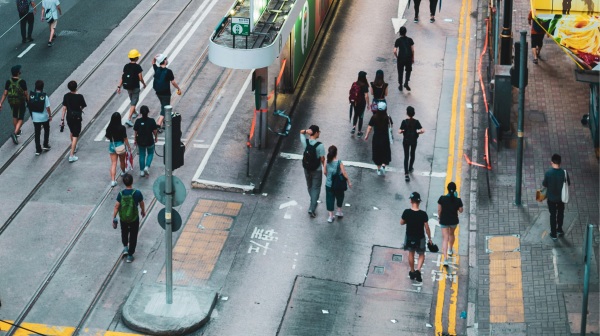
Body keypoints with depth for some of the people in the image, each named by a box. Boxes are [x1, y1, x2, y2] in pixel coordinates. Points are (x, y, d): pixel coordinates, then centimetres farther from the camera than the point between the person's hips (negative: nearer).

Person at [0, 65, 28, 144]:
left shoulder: (8, 82, -8)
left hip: (11, 102, 4)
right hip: (21, 102, -4)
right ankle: (15, 133, -14)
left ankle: (17, 131, 44)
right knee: (20, 119, 6)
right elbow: (26, 94, -13)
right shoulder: (22, 82, -18)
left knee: (15, 117, 26)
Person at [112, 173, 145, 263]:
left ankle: (125, 247, 28)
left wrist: (113, 218, -1)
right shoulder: (137, 193, -19)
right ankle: (130, 255, 20)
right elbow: (141, 204, -3)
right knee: (133, 236, 14)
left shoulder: (121, 194, -17)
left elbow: (116, 206, -12)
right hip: (134, 219, -1)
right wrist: (143, 211, 18)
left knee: (124, 232, 32)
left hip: (123, 218, 1)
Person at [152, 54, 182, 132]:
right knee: (165, 109, 0)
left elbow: (153, 63, 17)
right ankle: (158, 125, -11)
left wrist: (155, 58, -4)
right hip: (166, 93, -6)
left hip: (158, 92, 6)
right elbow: (173, 82, -14)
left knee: (163, 107, 24)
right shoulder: (168, 71, -20)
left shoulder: (157, 69, -4)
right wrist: (179, 89, 2)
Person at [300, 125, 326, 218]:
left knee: (309, 186, 25)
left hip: (306, 169, 5)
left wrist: (306, 131, -17)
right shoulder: (320, 146, -25)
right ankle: (312, 209, -2)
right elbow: (322, 159, -18)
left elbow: (301, 132, 7)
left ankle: (313, 202, 46)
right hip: (317, 171, -5)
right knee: (316, 189, 6)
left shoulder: (305, 142, -12)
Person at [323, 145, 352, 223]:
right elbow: (344, 173, -16)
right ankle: (339, 211, 37)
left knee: (330, 199, 11)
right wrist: (349, 181, -4)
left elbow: (325, 172, 1)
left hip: (328, 184, 2)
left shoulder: (327, 162, -11)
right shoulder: (339, 163, -20)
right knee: (340, 197, 25)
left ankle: (331, 216, 15)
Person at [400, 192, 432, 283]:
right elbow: (426, 227, -13)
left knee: (411, 253, 24)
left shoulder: (406, 212, -18)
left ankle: (412, 272, 36)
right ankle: (418, 270, -4)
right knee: (421, 255, 18)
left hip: (409, 237, 2)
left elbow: (401, 223, -3)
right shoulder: (423, 214, -21)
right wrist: (429, 238, 0)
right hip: (420, 238, -2)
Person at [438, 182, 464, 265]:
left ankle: (445, 259, -8)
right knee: (451, 234, 29)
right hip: (454, 221, 1)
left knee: (445, 238, 3)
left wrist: (439, 217, 11)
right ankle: (450, 250, 51)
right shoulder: (458, 200, -18)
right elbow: (460, 211, -3)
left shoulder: (442, 198, -18)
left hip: (444, 221, -1)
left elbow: (439, 210, -8)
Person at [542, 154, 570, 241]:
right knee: (560, 213, 25)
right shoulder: (564, 172, -19)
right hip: (561, 197, 1)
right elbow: (568, 183, -5)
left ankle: (553, 234, 23)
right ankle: (559, 229, 43)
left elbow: (544, 184, -10)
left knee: (553, 215, 14)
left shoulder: (548, 172, -23)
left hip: (551, 197, -1)